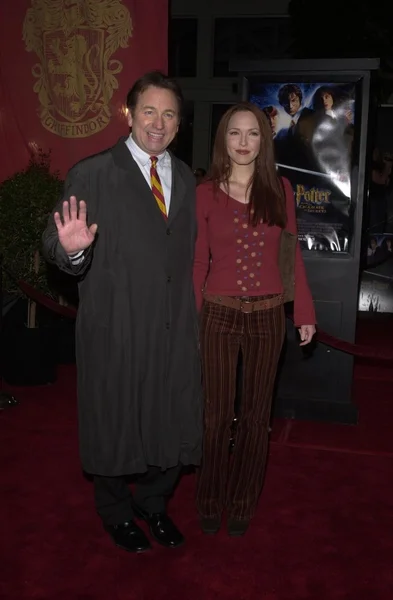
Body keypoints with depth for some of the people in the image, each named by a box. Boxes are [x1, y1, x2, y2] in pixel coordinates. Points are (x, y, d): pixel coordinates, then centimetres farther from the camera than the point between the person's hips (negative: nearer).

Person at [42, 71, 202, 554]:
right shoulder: (90, 175, -7)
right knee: (115, 427, 13)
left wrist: (194, 312, 4)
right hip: (115, 331, -4)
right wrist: (72, 248, -33)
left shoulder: (186, 179, 10)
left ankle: (152, 503, 42)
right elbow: (55, 246, -10)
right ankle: (116, 512, 40)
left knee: (175, 425, 14)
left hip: (176, 331, 5)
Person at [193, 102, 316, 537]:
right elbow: (197, 261, 1)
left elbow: (292, 253, 6)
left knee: (255, 416, 12)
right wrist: (190, 322, 1)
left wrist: (305, 311, 4)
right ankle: (211, 502, 29)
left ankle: (243, 504, 31)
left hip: (268, 316, 2)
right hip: (219, 315, -1)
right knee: (217, 414, 8)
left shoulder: (279, 189, 3)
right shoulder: (206, 194, -1)